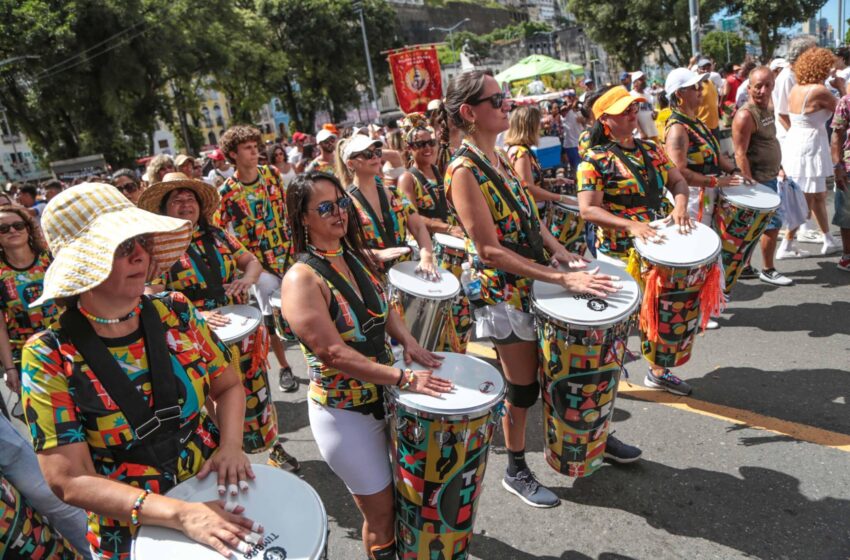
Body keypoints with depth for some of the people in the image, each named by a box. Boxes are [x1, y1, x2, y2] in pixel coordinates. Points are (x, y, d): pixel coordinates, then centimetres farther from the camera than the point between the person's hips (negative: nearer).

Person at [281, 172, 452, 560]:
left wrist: (409, 343, -5)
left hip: (383, 394, 7)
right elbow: (334, 353, -28)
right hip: (343, 412, -7)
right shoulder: (301, 279, -22)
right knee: (380, 510, 10)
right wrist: (404, 379, -29)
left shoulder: (357, 255, 0)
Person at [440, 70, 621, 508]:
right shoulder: (463, 170, -21)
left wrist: (558, 250, -3)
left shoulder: (501, 158, 6)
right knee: (523, 387, 6)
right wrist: (562, 278, -25)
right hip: (505, 292, -8)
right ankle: (516, 473, 28)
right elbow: (490, 250, -25)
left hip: (537, 280, 8)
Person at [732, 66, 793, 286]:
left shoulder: (767, 109, 9)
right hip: (758, 180, -9)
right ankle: (768, 271, 13)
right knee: (774, 224, -1)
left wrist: (779, 167, 18)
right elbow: (740, 154, -23)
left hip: (770, 178, 9)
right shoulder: (745, 115, -19)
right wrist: (751, 183, -25)